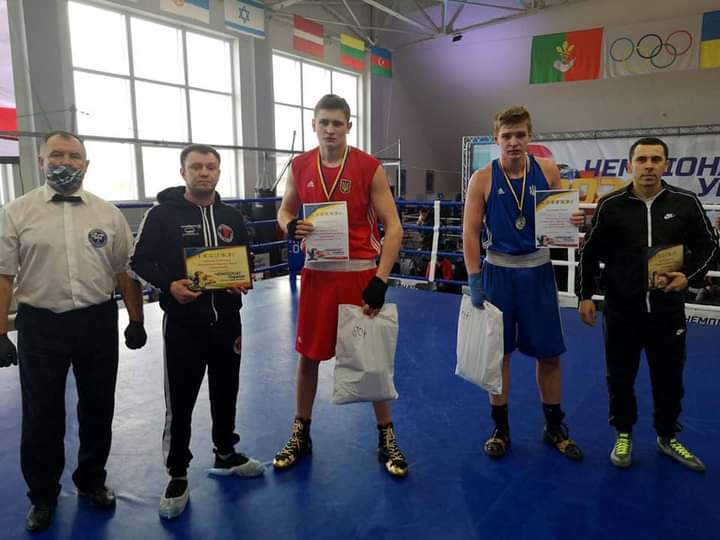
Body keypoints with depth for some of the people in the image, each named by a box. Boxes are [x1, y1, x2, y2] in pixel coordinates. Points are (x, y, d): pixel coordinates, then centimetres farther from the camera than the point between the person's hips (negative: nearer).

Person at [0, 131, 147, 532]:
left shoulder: (108, 213, 3)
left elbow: (126, 271, 5)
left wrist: (137, 321, 4)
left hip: (99, 322, 2)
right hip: (41, 325, -1)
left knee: (98, 409, 14)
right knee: (42, 415, 11)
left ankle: (92, 481, 36)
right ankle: (43, 495, 32)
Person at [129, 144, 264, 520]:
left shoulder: (231, 216, 9)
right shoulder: (162, 214, -5)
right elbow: (138, 261, -3)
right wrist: (169, 285, -21)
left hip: (227, 321, 5)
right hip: (182, 324, -4)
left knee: (226, 393, 17)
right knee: (180, 403, 4)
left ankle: (226, 454, 38)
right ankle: (178, 476, 21)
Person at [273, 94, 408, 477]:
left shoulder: (370, 168, -7)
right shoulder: (299, 166, 2)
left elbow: (393, 227, -8)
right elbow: (284, 210, 15)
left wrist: (381, 279, -16)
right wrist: (290, 226, -11)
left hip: (360, 273, -3)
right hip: (316, 273, 3)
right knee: (308, 355, 11)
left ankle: (386, 438, 24)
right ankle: (300, 435, 30)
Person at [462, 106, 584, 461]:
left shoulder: (547, 171, 0)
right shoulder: (482, 179, -7)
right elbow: (470, 232, -7)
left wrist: (574, 220, -14)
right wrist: (474, 280, -13)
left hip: (538, 270, 2)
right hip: (499, 271, -2)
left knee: (549, 352, 9)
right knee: (498, 352, 8)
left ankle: (554, 427, 29)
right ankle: (501, 428, 25)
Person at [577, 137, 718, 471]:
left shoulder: (685, 203, -1)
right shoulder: (611, 205, -4)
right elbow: (590, 252, 3)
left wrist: (690, 276, -8)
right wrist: (585, 295, 0)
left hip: (668, 311, 1)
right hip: (621, 310, -1)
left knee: (669, 378, 13)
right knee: (620, 377, 10)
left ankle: (667, 437, 35)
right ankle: (623, 434, 30)